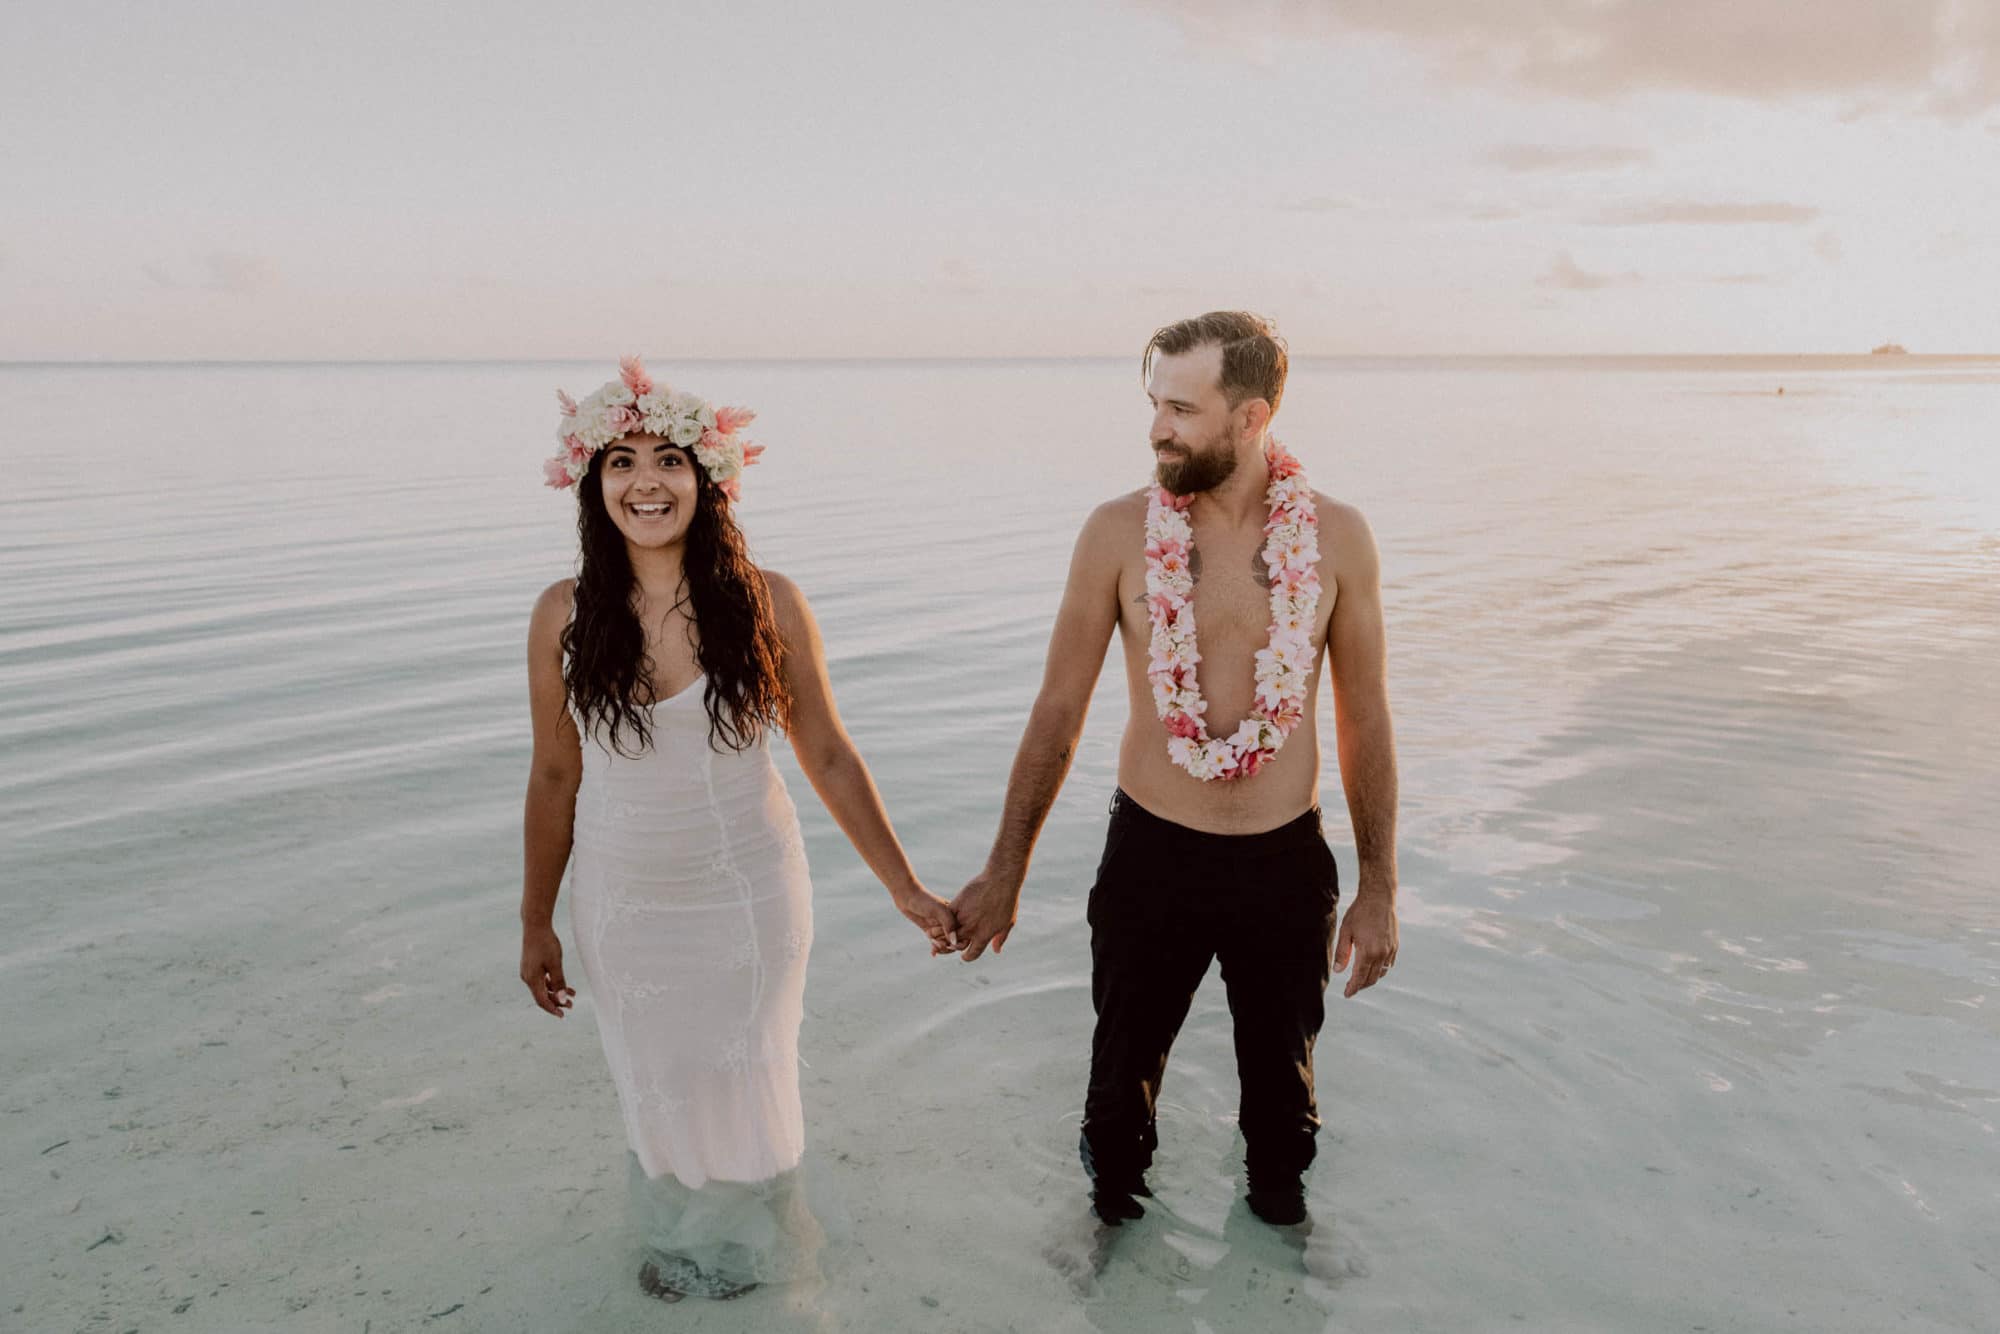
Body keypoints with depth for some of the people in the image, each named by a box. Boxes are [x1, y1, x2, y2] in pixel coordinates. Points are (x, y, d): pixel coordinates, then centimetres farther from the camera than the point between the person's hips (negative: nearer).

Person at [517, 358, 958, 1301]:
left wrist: (905, 889, -4)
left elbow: (827, 756, -5)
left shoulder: (767, 603, -13)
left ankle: (748, 1246, 47)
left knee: (746, 1082, 16)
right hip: (624, 906, 1)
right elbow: (555, 778, 2)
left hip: (750, 896, -1)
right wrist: (535, 924, 8)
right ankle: (677, 1246, 49)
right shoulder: (564, 616, -8)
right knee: (657, 1087, 18)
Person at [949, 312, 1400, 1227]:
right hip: (1151, 852, 0)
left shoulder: (1337, 537, -8)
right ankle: (1111, 1219, 46)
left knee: (1281, 1079, 20)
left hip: (1286, 859, 1)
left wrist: (1379, 887, 3)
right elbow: (1058, 710, -3)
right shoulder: (1119, 532, -10)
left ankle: (1278, 1214, 49)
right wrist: (1004, 871, 0)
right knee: (1122, 1075, 17)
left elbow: (1364, 721, 1)